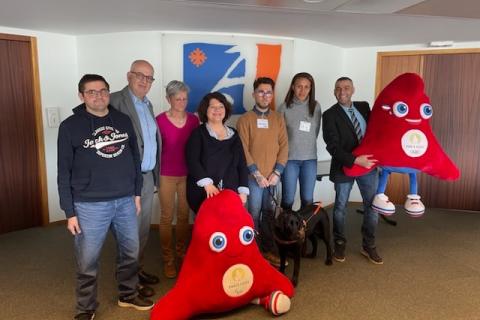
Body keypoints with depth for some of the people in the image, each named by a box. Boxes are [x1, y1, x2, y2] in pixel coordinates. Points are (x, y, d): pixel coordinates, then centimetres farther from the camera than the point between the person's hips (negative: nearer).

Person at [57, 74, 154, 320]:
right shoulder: (70, 127, -5)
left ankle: (128, 295, 38)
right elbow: (64, 172, -4)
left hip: (125, 201, 4)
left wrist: (137, 192, 10)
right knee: (87, 261, 8)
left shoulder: (123, 120, 5)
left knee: (130, 252, 16)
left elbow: (135, 158, 12)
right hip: (90, 205, -3)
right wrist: (69, 212, -6)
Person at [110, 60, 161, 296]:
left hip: (148, 176, 8)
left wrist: (154, 172, 13)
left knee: (143, 228, 18)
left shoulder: (148, 104, 14)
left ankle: (138, 269, 35)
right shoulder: (116, 100, -13)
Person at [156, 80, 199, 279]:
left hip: (188, 175, 3)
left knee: (184, 215, 13)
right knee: (167, 217, 6)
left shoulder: (193, 120, 1)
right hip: (166, 175, -3)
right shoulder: (160, 120, -10)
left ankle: (181, 252, 32)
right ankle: (168, 259, 19)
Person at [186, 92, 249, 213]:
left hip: (230, 193, 3)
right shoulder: (198, 133, 3)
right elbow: (192, 161, -10)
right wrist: (206, 183, -22)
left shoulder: (233, 135, 15)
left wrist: (243, 191, 3)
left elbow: (242, 164, 13)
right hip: (203, 193, -3)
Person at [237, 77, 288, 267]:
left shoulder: (278, 118, 9)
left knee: (269, 214, 11)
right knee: (253, 214, 0)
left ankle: (268, 249, 24)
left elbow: (284, 146, 4)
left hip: (273, 177, 3)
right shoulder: (245, 119, -1)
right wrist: (257, 173, -12)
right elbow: (243, 150, -6)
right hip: (254, 176, -3)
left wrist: (277, 172, -6)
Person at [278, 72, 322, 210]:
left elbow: (315, 132, 12)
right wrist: (290, 146, 4)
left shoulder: (316, 107, 2)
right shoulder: (285, 107, -6)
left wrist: (307, 145, 10)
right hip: (289, 158, -2)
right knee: (288, 199, 4)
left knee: (307, 199, 9)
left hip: (310, 158, 3)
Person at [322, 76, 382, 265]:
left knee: (373, 206, 7)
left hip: (368, 164, 4)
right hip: (345, 166, -4)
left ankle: (368, 246, 24)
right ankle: (339, 244, 30)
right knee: (340, 207, 11)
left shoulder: (363, 107, 5)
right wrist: (355, 160, -25)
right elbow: (333, 146, -16)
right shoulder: (330, 115, -9)